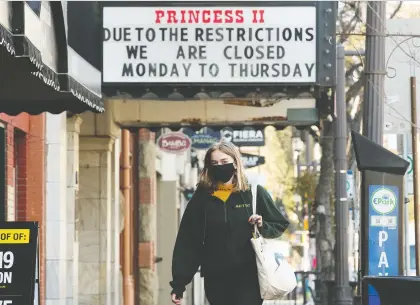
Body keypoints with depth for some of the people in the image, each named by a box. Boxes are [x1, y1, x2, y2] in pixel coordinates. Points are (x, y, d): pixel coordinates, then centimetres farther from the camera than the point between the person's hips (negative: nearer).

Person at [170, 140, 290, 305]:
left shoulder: (254, 193, 1)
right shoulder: (201, 197, 3)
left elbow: (280, 224, 10)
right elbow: (187, 242, 1)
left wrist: (262, 227, -13)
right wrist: (178, 283, -4)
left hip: (248, 277, -2)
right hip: (215, 279, 2)